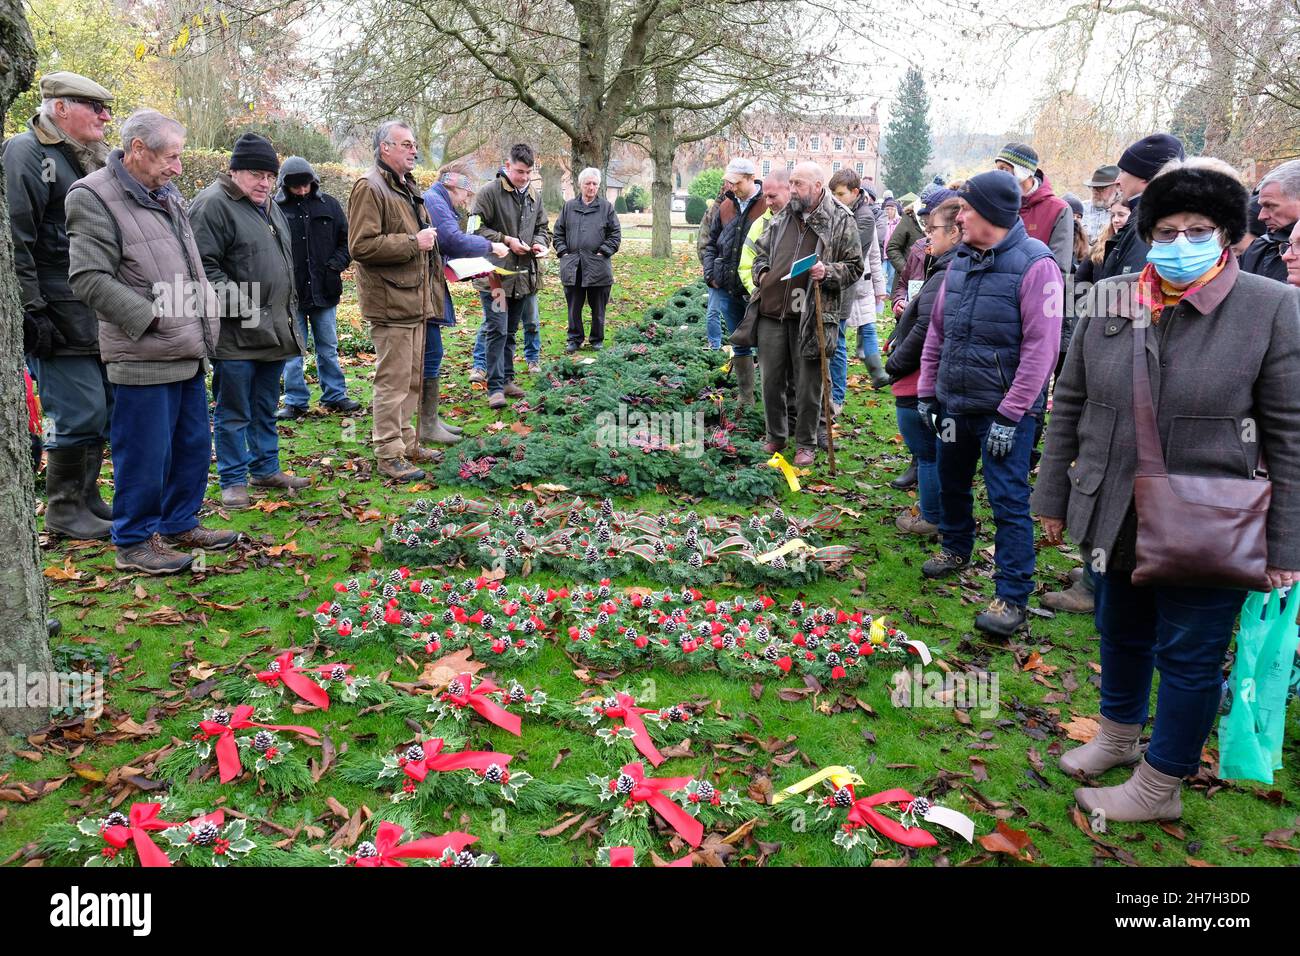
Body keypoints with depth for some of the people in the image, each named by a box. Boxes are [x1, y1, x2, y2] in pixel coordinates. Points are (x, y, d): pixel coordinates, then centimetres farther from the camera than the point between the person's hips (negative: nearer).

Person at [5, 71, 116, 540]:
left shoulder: (93, 158, 18)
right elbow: (16, 241, -16)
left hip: (101, 318, 9)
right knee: (80, 413, -6)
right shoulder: (26, 153, -9)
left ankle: (87, 496, 26)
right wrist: (31, 311, -20)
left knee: (105, 409, 12)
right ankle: (63, 509, 9)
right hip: (61, 321, -8)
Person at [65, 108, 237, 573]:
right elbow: (88, 279, -18)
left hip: (188, 352, 9)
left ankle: (180, 525, 31)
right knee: (145, 452, -1)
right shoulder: (94, 198, -12)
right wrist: (151, 317, -19)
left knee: (193, 444, 16)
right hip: (143, 358, -9)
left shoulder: (166, 194, 15)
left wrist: (205, 312, 15)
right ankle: (133, 542, 14)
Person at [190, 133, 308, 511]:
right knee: (234, 412, 1)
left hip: (274, 330, 8)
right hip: (236, 334, -8)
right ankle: (233, 480, 12)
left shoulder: (270, 207, 18)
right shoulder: (213, 205, -11)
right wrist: (234, 300, -24)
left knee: (265, 407, 18)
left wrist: (290, 306, 22)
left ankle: (265, 468, 30)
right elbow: (203, 265, -17)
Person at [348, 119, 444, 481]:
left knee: (412, 378, 16)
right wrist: (413, 243, -18)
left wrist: (430, 244, 16)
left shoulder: (408, 187, 20)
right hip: (390, 301, -9)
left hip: (415, 298, 10)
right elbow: (361, 245, -21)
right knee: (393, 378, -6)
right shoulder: (369, 187, -11)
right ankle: (389, 455, 1)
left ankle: (406, 442, 27)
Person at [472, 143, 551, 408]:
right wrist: (506, 240, -17)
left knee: (511, 331, 15)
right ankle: (495, 387, -2)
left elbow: (542, 227, 21)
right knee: (497, 331, -6)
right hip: (495, 274, -6)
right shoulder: (490, 192, -9)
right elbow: (476, 228, -11)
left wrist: (540, 243, -1)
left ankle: (507, 379, 26)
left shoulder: (535, 196, 11)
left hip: (524, 275, 6)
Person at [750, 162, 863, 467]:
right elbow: (760, 250, 26)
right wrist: (761, 273, 7)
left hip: (810, 316, -4)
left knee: (808, 385, 4)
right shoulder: (782, 217, 12)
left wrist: (828, 272, -16)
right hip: (772, 311, 5)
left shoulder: (841, 221, -1)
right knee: (771, 379, 11)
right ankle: (776, 437, 29)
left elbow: (854, 267, 1)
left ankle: (806, 444, 19)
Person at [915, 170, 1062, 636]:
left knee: (1008, 500, -6)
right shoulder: (961, 261, 8)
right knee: (951, 482, 21)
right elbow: (937, 331, 15)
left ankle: (1012, 598, 2)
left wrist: (1009, 415, -20)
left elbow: (1040, 348, -18)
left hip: (1005, 409, -7)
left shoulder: (1034, 265, -14)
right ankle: (956, 548, 46)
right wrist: (926, 391, 13)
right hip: (954, 403, 7)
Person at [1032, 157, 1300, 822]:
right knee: (1121, 634, 23)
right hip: (1114, 519, 4)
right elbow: (1068, 407, 6)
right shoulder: (1108, 301, -1)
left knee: (1188, 658, 10)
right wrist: (1053, 498, 8)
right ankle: (1118, 736, 47)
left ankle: (1160, 787, 30)